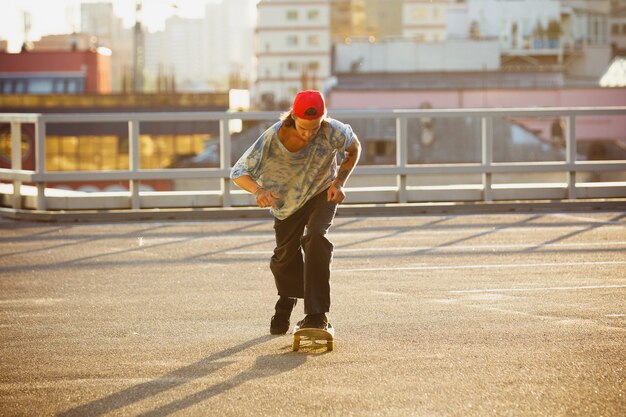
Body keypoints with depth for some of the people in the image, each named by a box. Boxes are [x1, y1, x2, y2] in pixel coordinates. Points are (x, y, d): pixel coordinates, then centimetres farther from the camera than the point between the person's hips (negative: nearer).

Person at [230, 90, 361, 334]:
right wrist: (258, 190, -52)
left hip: (322, 193, -1)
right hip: (287, 199, 1)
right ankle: (285, 306, 45)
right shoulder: (272, 138, -34)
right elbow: (238, 172, -30)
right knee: (286, 255, 10)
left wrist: (339, 182, -19)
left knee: (316, 237, -27)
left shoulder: (333, 132, -32)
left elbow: (354, 148, -7)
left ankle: (317, 315, -26)